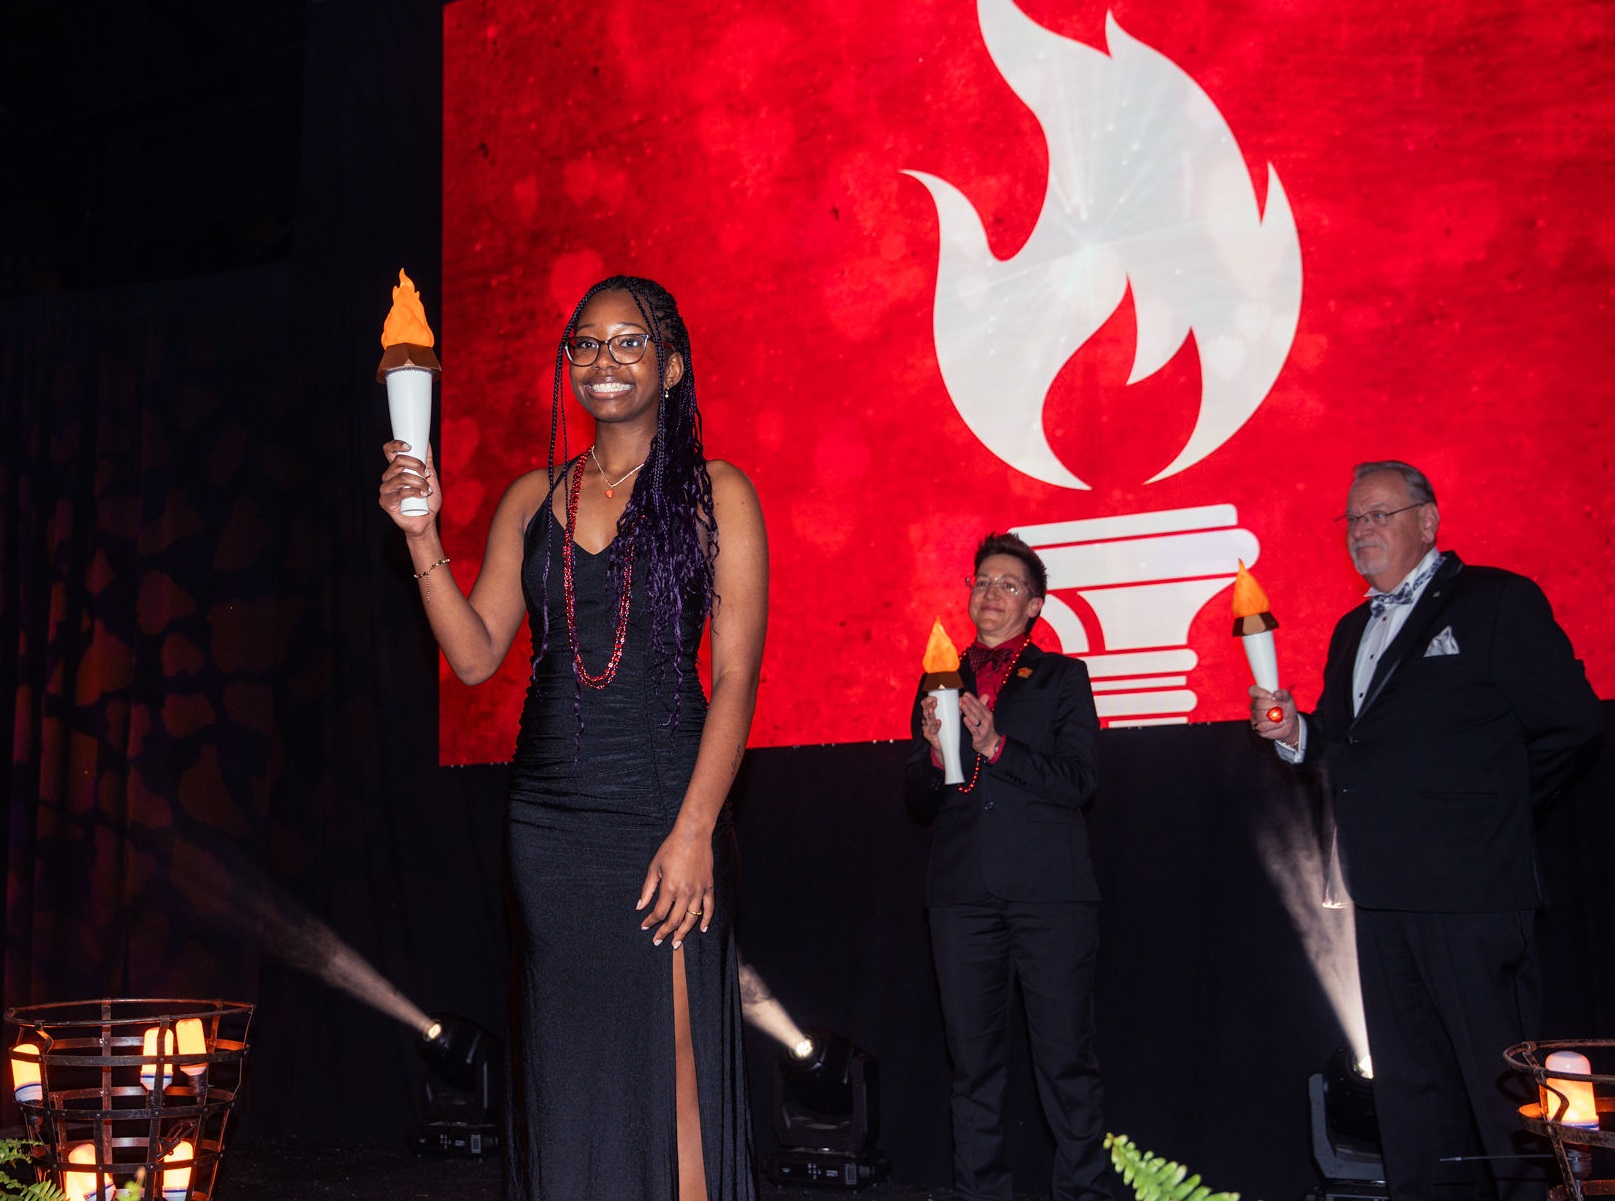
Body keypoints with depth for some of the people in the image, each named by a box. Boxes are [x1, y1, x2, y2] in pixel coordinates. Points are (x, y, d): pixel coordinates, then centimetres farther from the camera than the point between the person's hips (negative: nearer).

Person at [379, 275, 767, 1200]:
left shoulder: (716, 494, 1)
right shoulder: (534, 499, 12)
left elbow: (735, 676, -6)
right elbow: (476, 655, 7)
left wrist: (693, 832, -14)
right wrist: (423, 535, -4)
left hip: (661, 812, -4)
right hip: (549, 814, 4)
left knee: (666, 1068, -1)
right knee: (564, 1074, 10)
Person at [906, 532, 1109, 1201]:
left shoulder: (1062, 678, 9)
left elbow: (1079, 782, -3)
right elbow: (921, 800, 12)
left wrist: (997, 747, -14)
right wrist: (935, 752, -9)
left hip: (1050, 893, -2)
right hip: (962, 892, 2)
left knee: (1066, 1057, -2)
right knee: (973, 1060, 5)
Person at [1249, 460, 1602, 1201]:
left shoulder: (1497, 601, -3)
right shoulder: (1352, 631, 19)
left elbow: (1572, 723, -8)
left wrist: (1494, 812, -4)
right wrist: (1293, 733, 2)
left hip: (1470, 891, -7)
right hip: (1383, 892, 7)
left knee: (1502, 1078, -3)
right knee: (1409, 1083, 14)